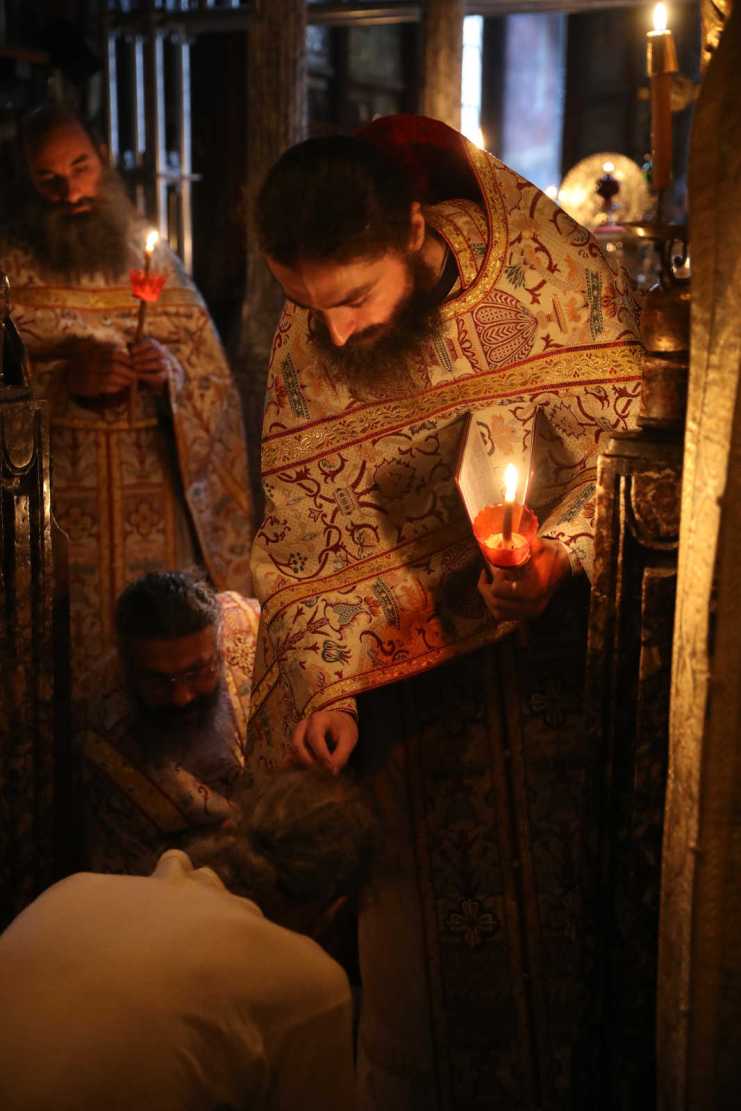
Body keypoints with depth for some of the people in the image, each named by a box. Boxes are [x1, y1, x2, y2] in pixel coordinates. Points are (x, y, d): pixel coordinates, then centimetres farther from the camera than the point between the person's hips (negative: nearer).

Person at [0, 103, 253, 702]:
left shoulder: (155, 260, 9)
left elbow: (215, 380, 8)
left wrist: (173, 372, -12)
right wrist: (63, 380, -16)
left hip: (158, 512, 2)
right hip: (56, 513, -2)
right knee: (70, 670, -1)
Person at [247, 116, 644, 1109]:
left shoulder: (555, 274, -15)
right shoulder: (306, 341, -6)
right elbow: (302, 534, -2)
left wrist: (560, 556, -25)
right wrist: (326, 686, -10)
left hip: (555, 660, -1)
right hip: (410, 675, 2)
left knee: (556, 905, 9)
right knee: (419, 919, 11)